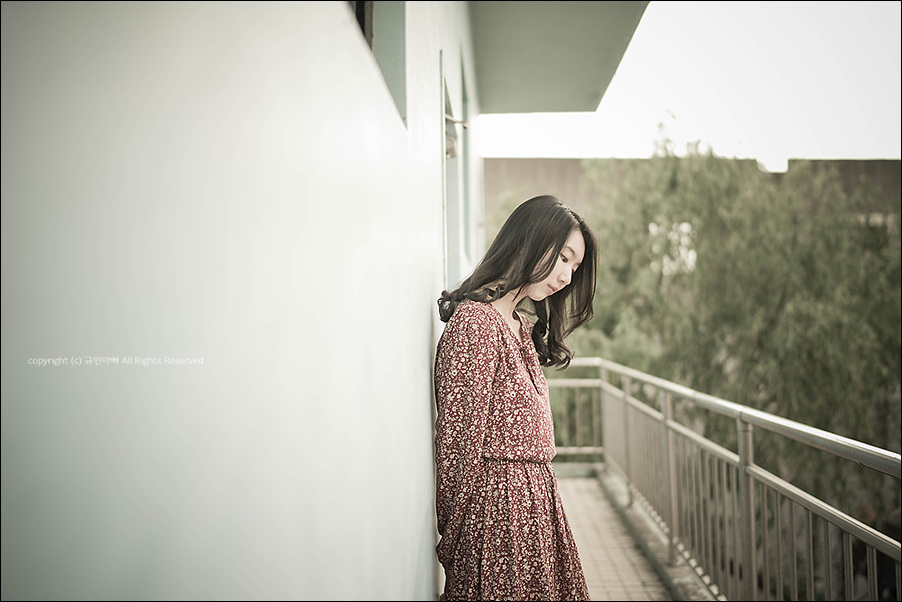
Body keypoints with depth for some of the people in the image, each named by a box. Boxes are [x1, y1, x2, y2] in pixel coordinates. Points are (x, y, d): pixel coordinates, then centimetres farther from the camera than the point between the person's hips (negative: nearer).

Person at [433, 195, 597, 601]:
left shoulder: (521, 328, 15)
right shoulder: (476, 321, -16)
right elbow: (457, 441, -16)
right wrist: (453, 543, -11)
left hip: (533, 502, 9)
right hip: (501, 508, -9)